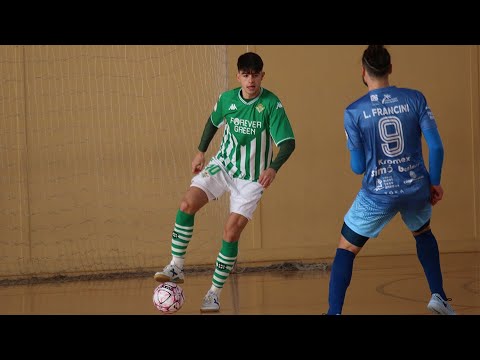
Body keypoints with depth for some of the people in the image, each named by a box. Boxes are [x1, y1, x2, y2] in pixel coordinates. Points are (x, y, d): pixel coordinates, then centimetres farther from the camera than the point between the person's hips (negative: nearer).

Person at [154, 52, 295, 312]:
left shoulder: (272, 104, -19)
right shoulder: (227, 99, -7)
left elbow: (288, 142, -21)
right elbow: (213, 121, 16)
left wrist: (273, 168, -37)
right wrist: (201, 151, 13)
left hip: (251, 178, -3)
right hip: (223, 165, 3)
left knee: (231, 233, -7)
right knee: (187, 204, -19)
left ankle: (215, 293, 7)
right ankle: (176, 267, -10)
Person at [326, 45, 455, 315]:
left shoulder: (354, 112, -7)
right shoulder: (415, 98, -4)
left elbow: (358, 168, -3)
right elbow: (436, 146, -5)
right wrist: (435, 182, 9)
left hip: (378, 194, -2)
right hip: (416, 189, 3)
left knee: (346, 250, 13)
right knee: (423, 233, 34)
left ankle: (334, 312, -1)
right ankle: (439, 297, 27)